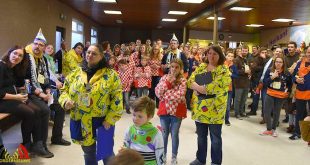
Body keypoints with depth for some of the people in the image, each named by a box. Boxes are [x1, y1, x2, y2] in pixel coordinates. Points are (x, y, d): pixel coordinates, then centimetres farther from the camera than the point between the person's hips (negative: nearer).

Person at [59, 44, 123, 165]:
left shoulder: (110, 75, -6)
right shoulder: (76, 73, 6)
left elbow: (117, 99, -9)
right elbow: (64, 90, 13)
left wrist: (109, 120, -15)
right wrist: (65, 101, -9)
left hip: (101, 122, -3)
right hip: (81, 123, 4)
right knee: (88, 152, 18)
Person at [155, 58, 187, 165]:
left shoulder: (182, 80, -7)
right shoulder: (164, 78, 2)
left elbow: (180, 96, -19)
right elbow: (157, 92, -8)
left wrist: (165, 94, -15)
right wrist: (168, 82, -16)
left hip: (177, 111, -2)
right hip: (164, 110, 3)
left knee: (174, 134, 9)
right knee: (164, 134, 13)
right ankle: (163, 155, 28)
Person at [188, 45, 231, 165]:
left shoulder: (223, 70, -7)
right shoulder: (201, 67, 10)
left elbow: (216, 86, -21)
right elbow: (190, 80, 4)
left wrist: (198, 87, -15)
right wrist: (196, 87, -17)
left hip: (214, 109, -5)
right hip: (199, 108, 5)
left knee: (215, 137, 8)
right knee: (201, 135, 17)